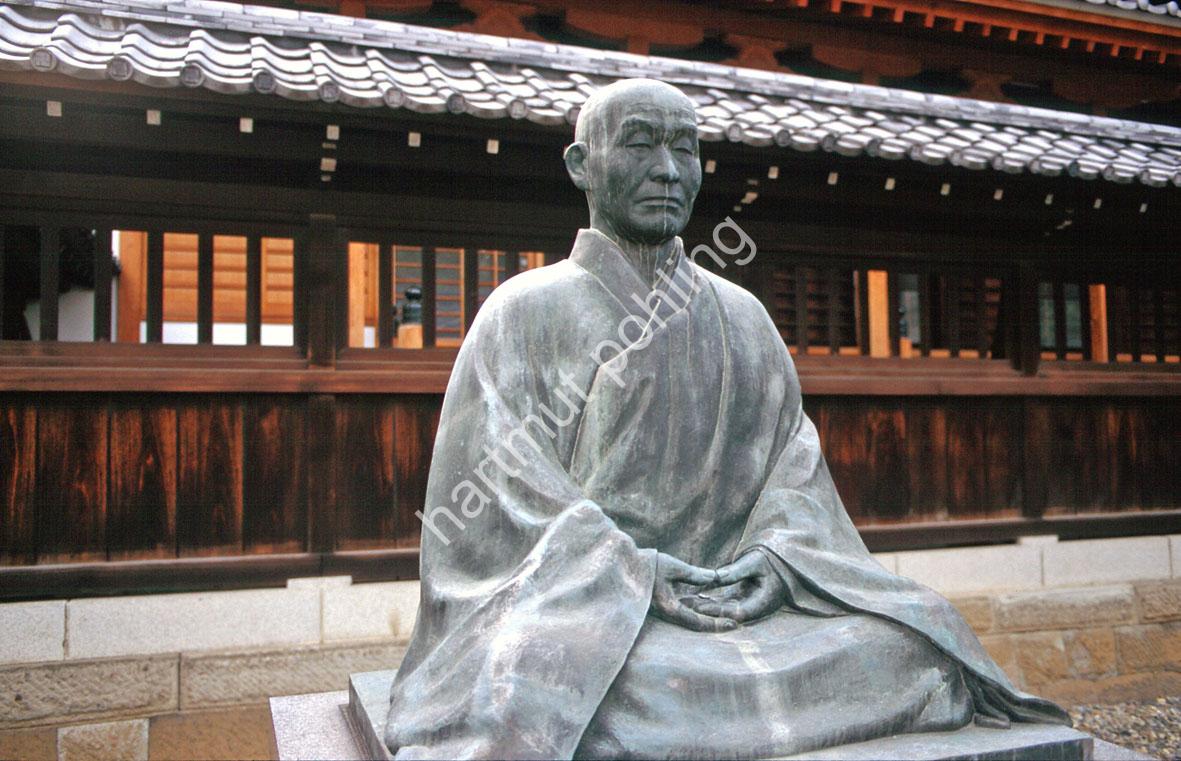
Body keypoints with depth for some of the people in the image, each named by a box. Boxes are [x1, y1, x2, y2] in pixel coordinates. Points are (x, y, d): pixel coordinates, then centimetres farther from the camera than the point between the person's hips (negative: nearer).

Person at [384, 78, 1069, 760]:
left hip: (737, 591, 5)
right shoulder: (525, 310, 3)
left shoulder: (743, 314, 18)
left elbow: (792, 455, 11)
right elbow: (502, 482, -7)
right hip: (581, 598, -4)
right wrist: (633, 574, -18)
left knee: (918, 642, -16)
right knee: (532, 704, -37)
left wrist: (774, 554, -10)